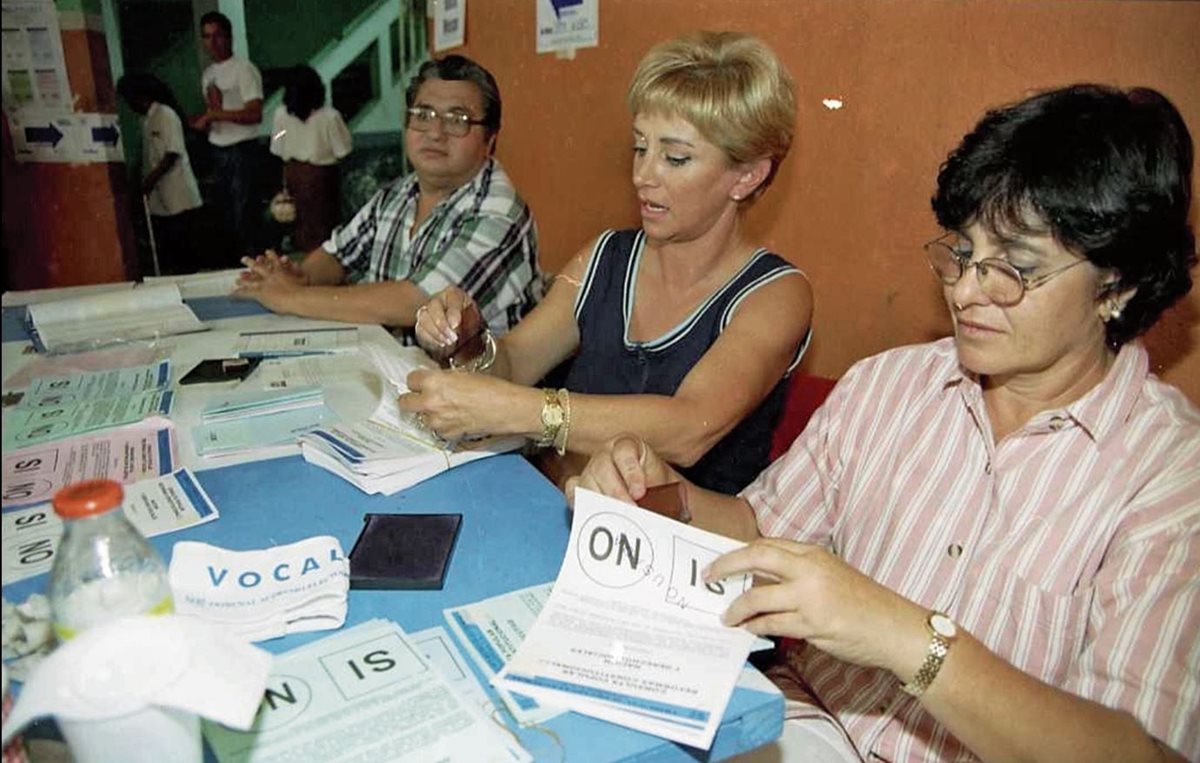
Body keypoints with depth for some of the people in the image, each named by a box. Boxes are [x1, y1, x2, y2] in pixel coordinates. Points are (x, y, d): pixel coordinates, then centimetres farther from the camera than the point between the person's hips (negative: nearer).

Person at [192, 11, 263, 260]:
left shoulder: (243, 69, -9)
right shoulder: (207, 74, 15)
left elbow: (255, 114, -19)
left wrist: (215, 115, -19)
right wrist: (202, 120, 3)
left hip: (240, 149, -8)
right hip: (216, 149, 8)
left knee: (243, 210, -7)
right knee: (222, 207, 11)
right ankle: (231, 255, 20)